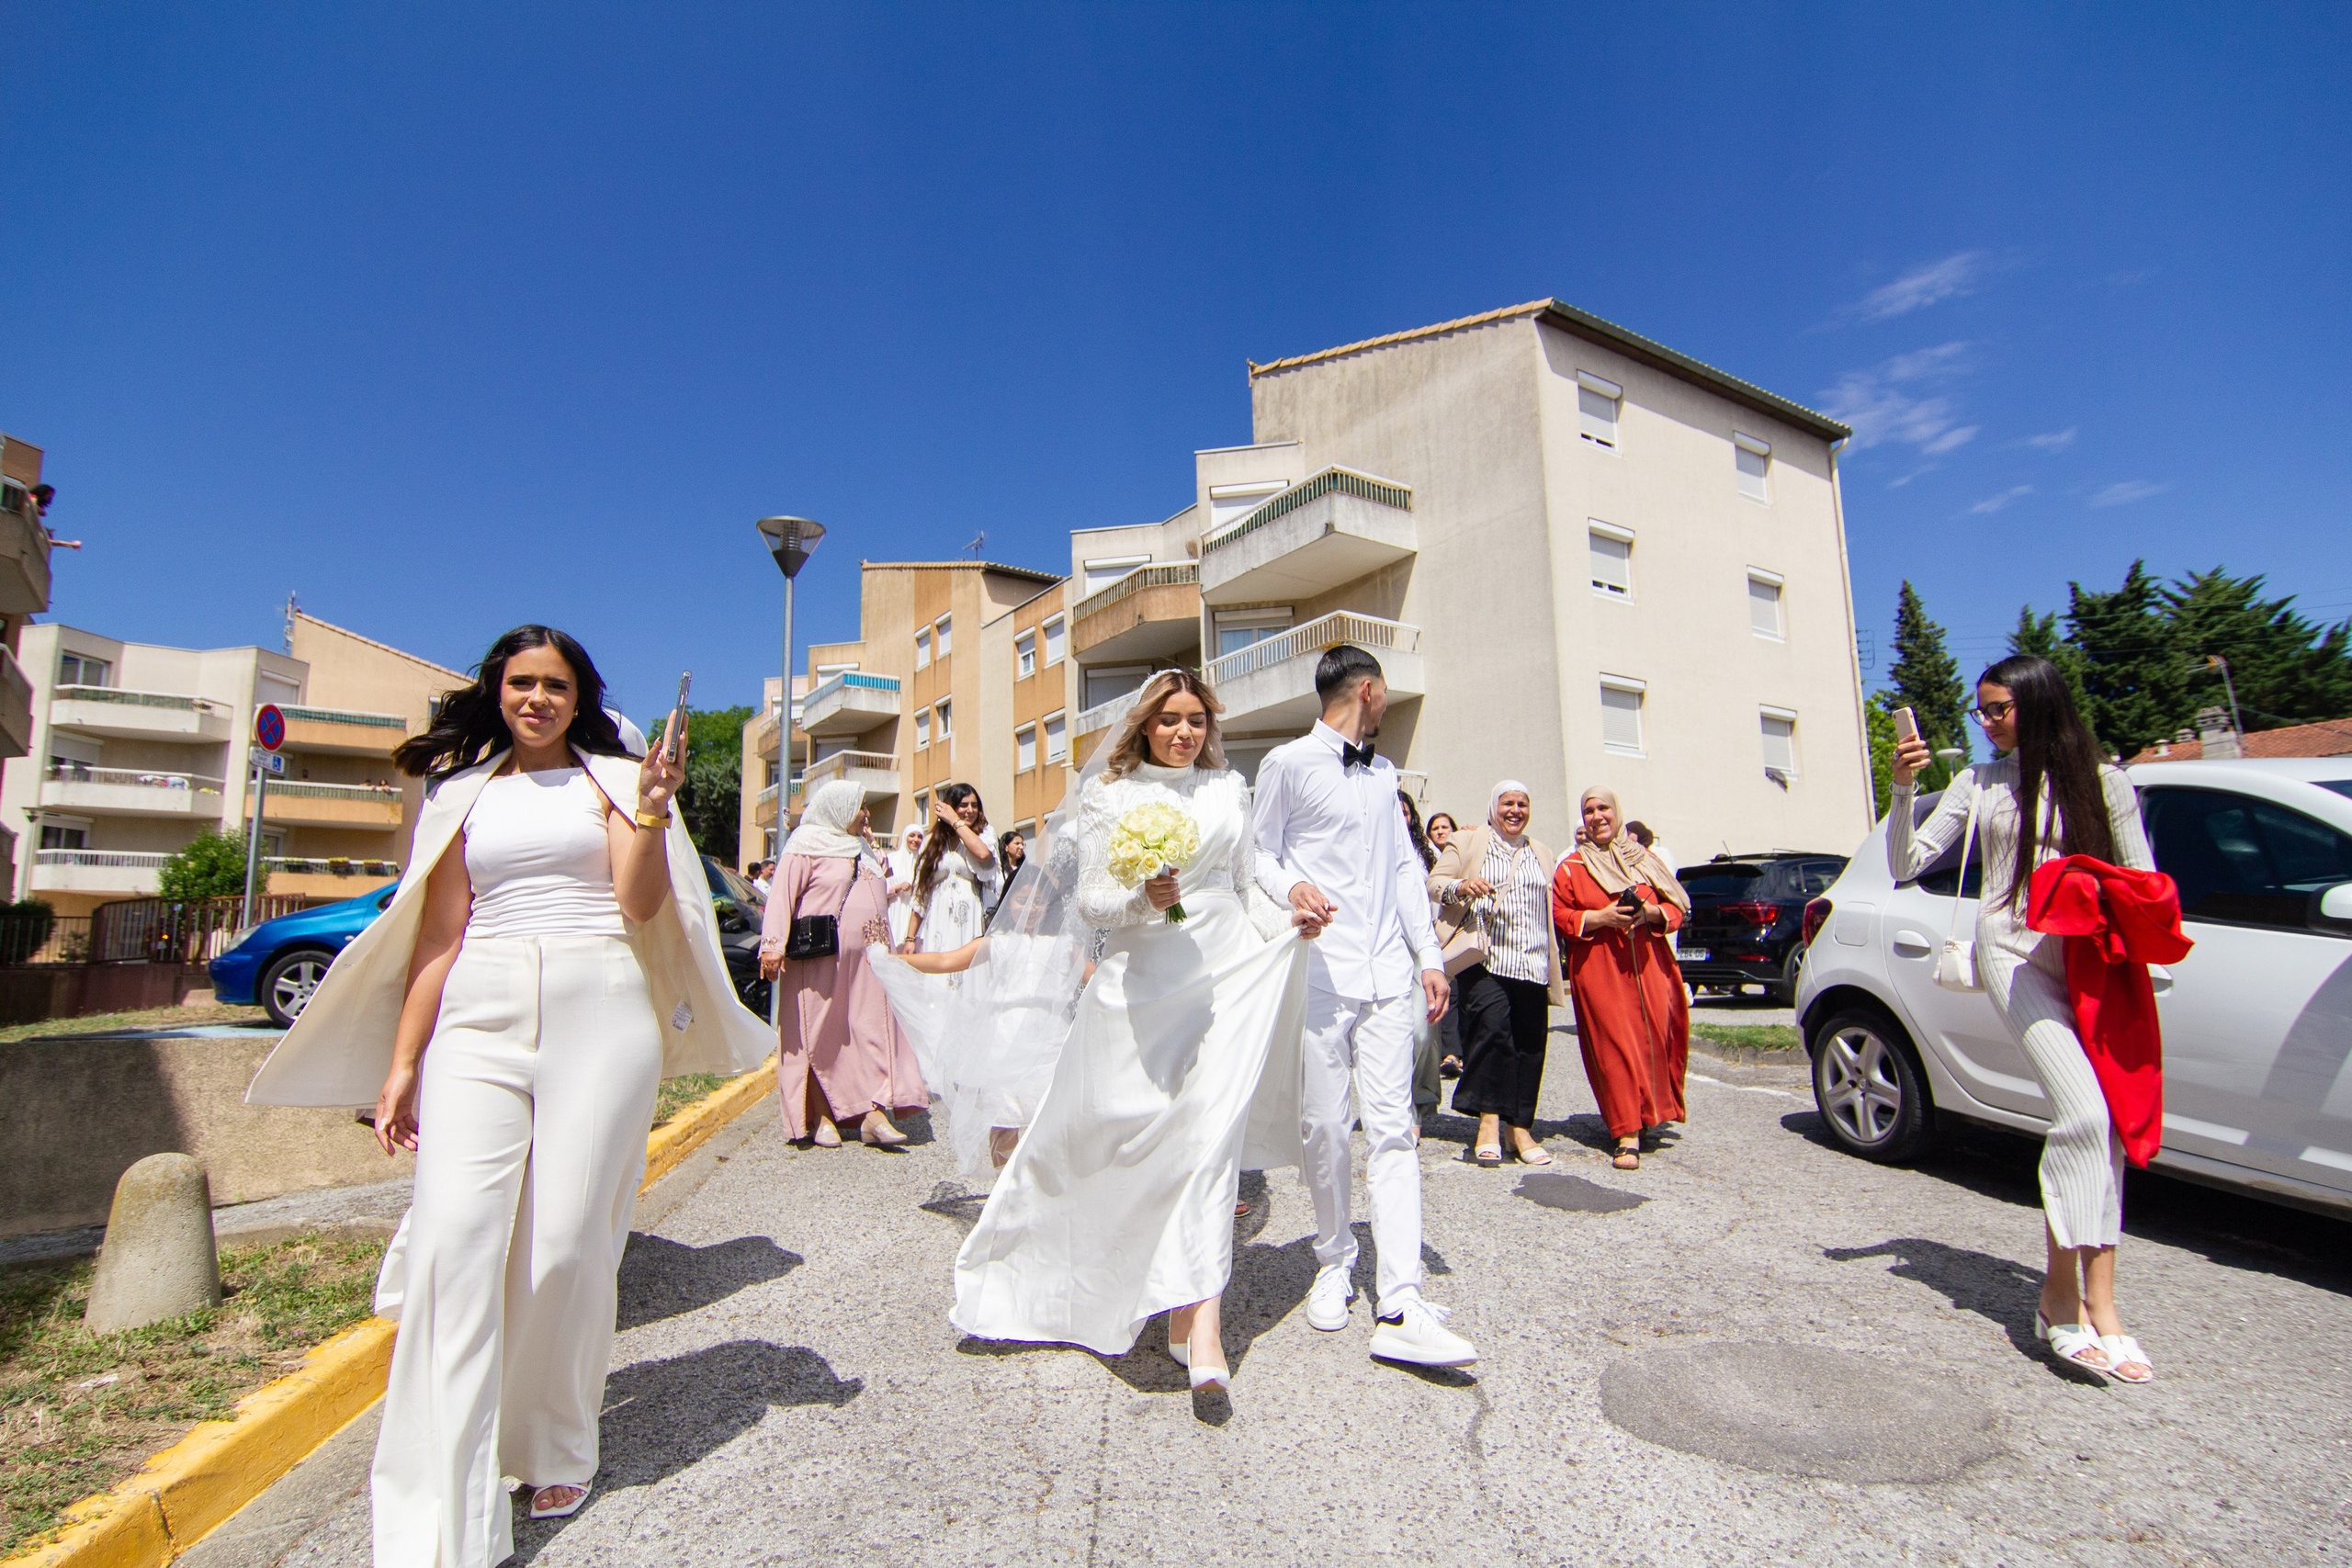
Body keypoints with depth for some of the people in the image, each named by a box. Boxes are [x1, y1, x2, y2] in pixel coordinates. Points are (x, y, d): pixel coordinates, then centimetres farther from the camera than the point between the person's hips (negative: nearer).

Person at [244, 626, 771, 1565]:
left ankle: (556, 1454, 24)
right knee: (454, 1238, -10)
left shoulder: (612, 779, 9)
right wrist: (401, 1063, 9)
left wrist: (652, 811, -17)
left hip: (599, 1012, -2)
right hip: (480, 1020, 3)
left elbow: (643, 904, -3)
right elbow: (439, 937, 14)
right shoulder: (462, 794, 17)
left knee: (565, 1245, 0)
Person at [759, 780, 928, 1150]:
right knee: (821, 1035, -1)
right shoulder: (808, 846, -2)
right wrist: (773, 943, -21)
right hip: (821, 959, -6)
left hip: (865, 960, 7)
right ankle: (821, 1116, 9)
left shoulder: (859, 848, 22)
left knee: (873, 1030, -2)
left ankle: (874, 1114, -4)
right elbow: (783, 894, -12)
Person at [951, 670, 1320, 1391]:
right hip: (1143, 980, -1)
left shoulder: (1229, 788, 13)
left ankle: (1198, 1318, -7)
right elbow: (1091, 896, 2)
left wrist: (1283, 920, 2)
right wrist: (1143, 899, -17)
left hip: (1227, 975, 1)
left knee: (1211, 1131, -10)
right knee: (1117, 1127, 0)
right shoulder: (1109, 793, 5)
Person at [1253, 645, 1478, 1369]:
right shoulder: (1288, 763, 2)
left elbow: (1404, 868, 21)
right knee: (1326, 1126, 3)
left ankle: (1401, 1310, -2)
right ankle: (1334, 1263, 25)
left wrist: (1430, 955, 13)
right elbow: (1259, 853, 3)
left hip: (1388, 971, 4)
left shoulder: (1384, 773, 21)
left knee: (1393, 1128, -3)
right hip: (1319, 970, -4)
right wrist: (1290, 887, -19)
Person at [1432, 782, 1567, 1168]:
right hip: (1486, 960, -5)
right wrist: (1461, 886, -20)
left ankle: (1520, 1127, 11)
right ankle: (1489, 1122, -13)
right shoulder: (1467, 843, 9)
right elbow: (1434, 883, 1)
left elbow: (1553, 908, 30)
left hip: (1532, 963, 5)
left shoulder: (1543, 855, 24)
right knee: (1492, 1029, -20)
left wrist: (1553, 962, 21)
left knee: (1530, 1042, 2)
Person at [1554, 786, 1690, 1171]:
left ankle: (1651, 1115, 24)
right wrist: (1601, 917, -14)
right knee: (1615, 1046, -7)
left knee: (1655, 1038, 0)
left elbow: (1678, 907, 13)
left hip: (1649, 964, 3)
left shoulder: (1643, 860, 13)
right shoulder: (1571, 867, 6)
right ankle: (1628, 1134, -4)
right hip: (1598, 968, -2)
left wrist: (1650, 912, -8)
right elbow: (1560, 917, 0)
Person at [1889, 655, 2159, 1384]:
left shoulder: (2104, 781, 10)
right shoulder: (1980, 784, 10)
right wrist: (1903, 791, -8)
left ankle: (2095, 1305, 10)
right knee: (2083, 1111, -18)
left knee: (2103, 1127, 0)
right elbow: (1905, 865, 4)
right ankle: (2063, 1292, -10)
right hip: (2015, 955, -2)